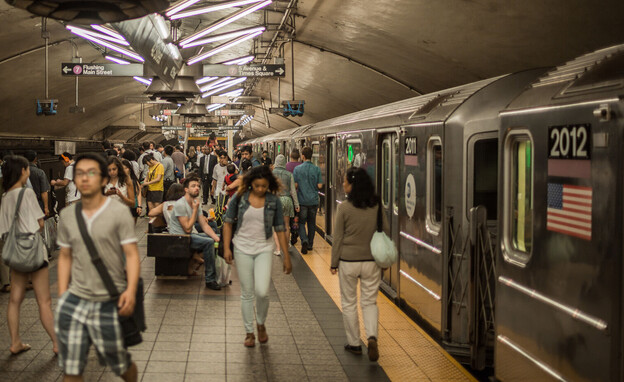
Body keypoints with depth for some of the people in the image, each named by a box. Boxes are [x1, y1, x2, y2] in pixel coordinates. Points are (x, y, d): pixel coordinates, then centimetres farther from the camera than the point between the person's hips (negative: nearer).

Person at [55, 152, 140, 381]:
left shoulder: (119, 212, -6)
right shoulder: (67, 216, 7)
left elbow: (131, 254, -10)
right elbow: (65, 257, 12)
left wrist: (131, 290, -22)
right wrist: (62, 294, 5)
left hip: (109, 302, -3)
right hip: (75, 300, 3)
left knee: (120, 364, 11)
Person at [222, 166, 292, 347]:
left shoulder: (274, 201, -2)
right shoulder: (239, 198, -4)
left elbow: (280, 229, 3)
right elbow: (228, 222, 3)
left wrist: (286, 255, 3)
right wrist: (226, 248, -4)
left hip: (264, 249, 0)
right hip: (242, 248, 1)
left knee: (262, 291, -13)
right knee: (247, 293, 6)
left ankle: (261, 324, 16)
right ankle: (249, 332, 21)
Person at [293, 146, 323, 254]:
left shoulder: (297, 169, -7)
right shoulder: (316, 169, -4)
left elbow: (295, 185, -7)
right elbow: (319, 185, -3)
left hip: (302, 200, -2)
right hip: (314, 200, 2)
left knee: (301, 222, 6)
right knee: (312, 223, 14)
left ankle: (304, 240, -16)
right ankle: (310, 244, 21)